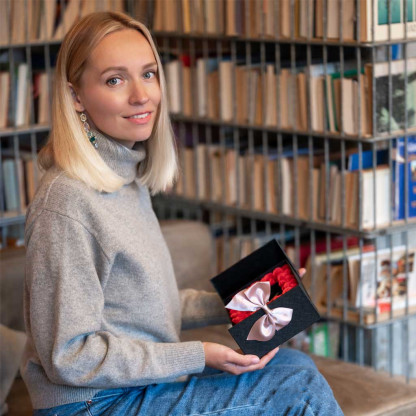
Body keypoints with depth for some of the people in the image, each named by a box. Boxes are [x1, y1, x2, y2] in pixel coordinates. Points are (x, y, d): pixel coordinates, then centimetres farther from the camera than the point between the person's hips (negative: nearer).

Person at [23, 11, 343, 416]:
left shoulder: (129, 179, 7)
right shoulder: (66, 203, -23)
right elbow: (69, 357, -22)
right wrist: (198, 356, -20)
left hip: (141, 381, 9)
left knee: (296, 365, 5)